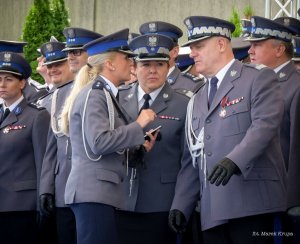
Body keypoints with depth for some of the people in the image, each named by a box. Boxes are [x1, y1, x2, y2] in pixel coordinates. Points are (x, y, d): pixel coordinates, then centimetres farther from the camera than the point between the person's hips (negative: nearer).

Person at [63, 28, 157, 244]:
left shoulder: (106, 95, 19)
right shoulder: (94, 95, -10)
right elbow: (99, 143, -21)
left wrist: (136, 147, 8)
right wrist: (138, 126, -13)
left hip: (103, 192, 10)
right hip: (93, 192, -10)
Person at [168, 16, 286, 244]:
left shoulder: (259, 78, 2)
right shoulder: (197, 101, 24)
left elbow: (265, 125, -14)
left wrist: (234, 161, -29)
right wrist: (181, 206, 10)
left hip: (252, 204, -6)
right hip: (212, 212, 7)